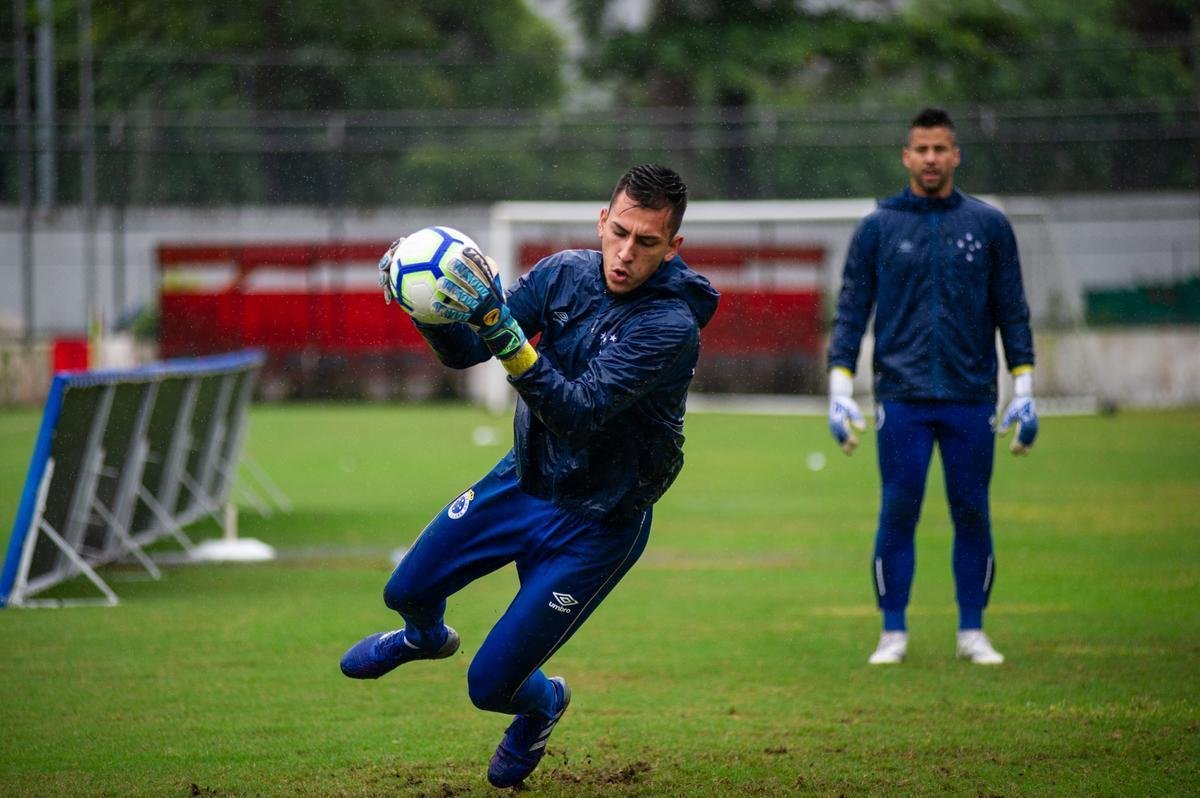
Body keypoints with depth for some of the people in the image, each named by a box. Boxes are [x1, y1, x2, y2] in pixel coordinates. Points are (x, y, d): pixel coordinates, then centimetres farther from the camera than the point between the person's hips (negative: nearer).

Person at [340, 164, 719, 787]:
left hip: (597, 521, -5)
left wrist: (503, 330, -48)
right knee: (408, 590, 15)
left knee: (489, 685, -4)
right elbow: (462, 353, -9)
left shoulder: (671, 326, -28)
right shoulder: (566, 273, -10)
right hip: (524, 477, 5)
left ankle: (544, 702, 33)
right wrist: (431, 307, -31)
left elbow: (578, 413, -37)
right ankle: (426, 638, 53)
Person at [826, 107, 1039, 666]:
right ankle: (893, 633, 6)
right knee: (898, 514, -2)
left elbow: (1012, 312, 8)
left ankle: (972, 631, 12)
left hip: (971, 396, 1)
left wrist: (1024, 391, 2)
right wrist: (839, 391, -3)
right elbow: (850, 313, 6)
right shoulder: (878, 228, 5)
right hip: (902, 398, -1)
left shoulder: (988, 225, 7)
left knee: (972, 514, 3)